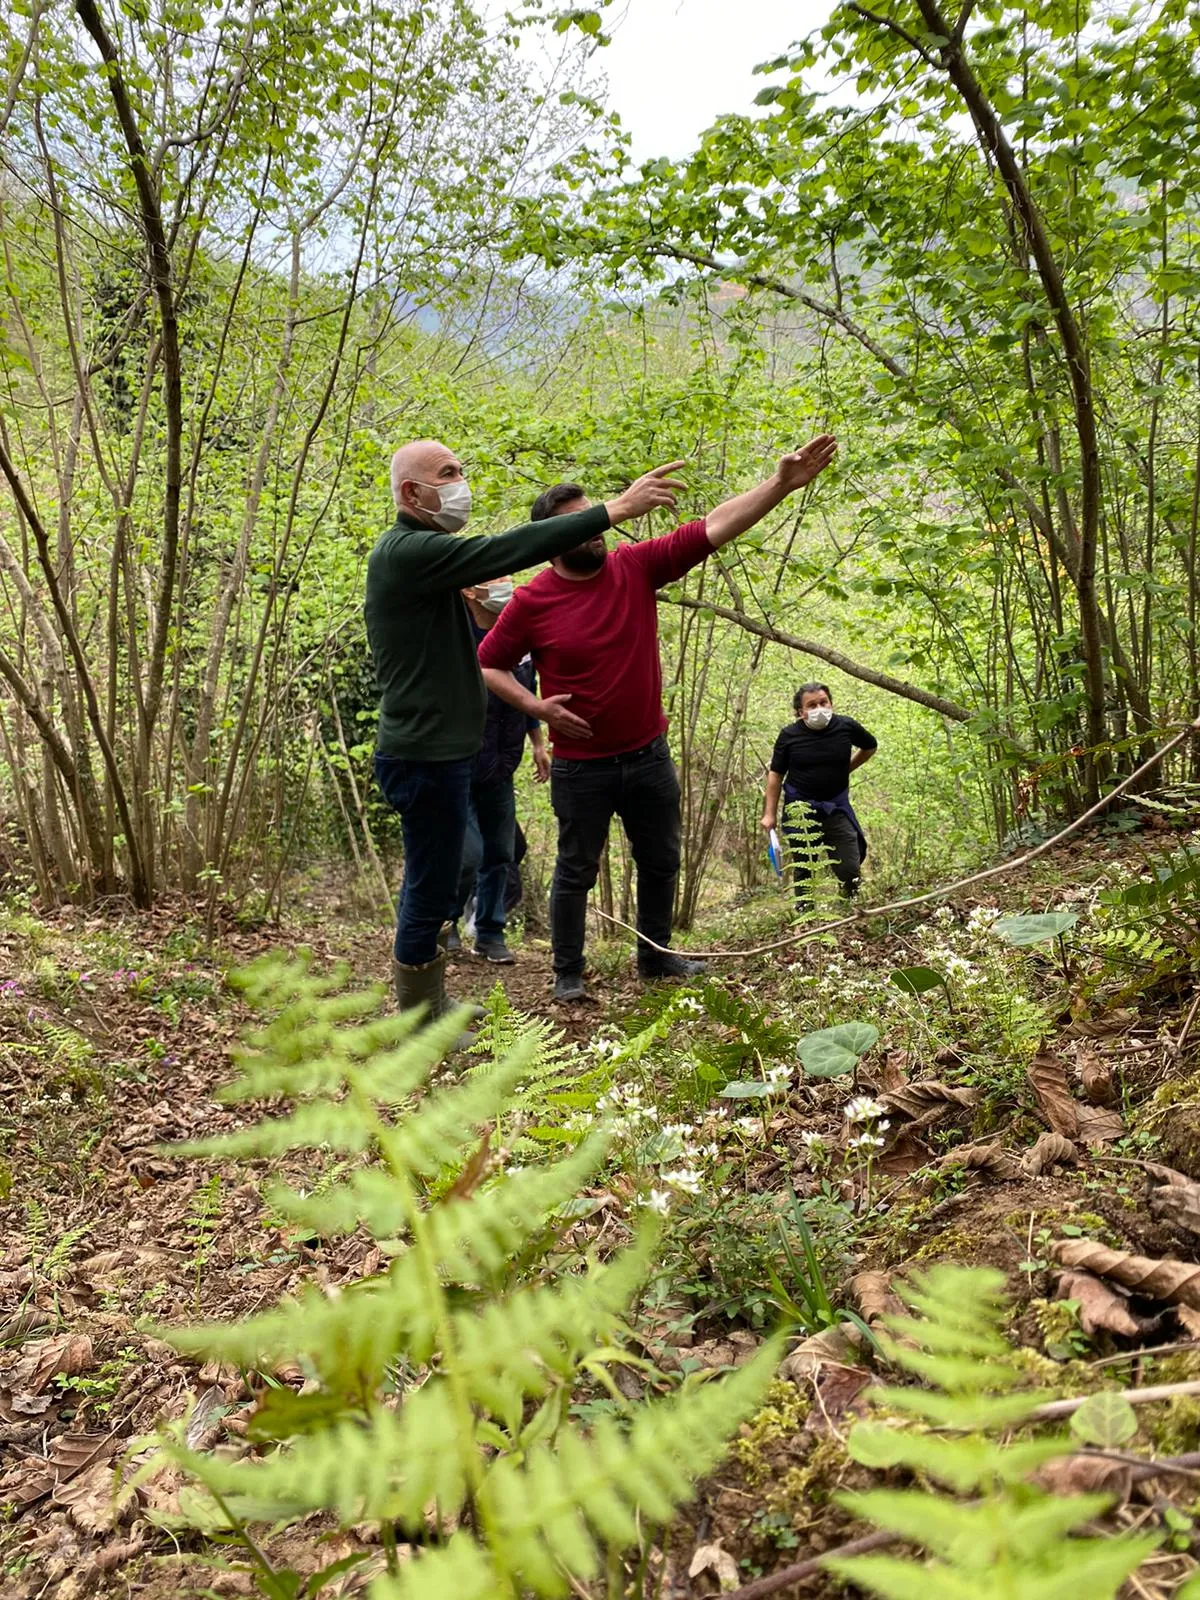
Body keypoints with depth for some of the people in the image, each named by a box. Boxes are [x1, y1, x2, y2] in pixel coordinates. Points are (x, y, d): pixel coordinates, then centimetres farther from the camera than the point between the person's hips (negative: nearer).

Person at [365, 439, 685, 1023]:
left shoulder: (417, 553, 17)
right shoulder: (407, 551, -18)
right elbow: (505, 550, -28)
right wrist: (615, 510, -28)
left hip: (434, 751, 11)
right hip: (425, 756, -11)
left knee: (429, 885, 19)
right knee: (429, 892, -1)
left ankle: (430, 1007, 34)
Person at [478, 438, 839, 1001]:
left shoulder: (635, 566, -4)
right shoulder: (531, 602, -11)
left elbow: (714, 527, -9)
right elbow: (488, 664, 0)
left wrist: (782, 484, -17)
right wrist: (536, 705, -15)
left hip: (649, 755, 4)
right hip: (581, 765, -4)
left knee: (661, 862, 16)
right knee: (576, 871, 8)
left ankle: (655, 955, 36)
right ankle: (567, 972, 25)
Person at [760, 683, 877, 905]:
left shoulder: (846, 727, -7)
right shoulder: (789, 735, -10)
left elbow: (871, 746, 15)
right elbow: (776, 774, -2)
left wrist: (846, 769, 11)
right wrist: (770, 814, -5)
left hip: (836, 806, 1)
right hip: (800, 808, -1)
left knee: (850, 868, 0)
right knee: (803, 868, 8)